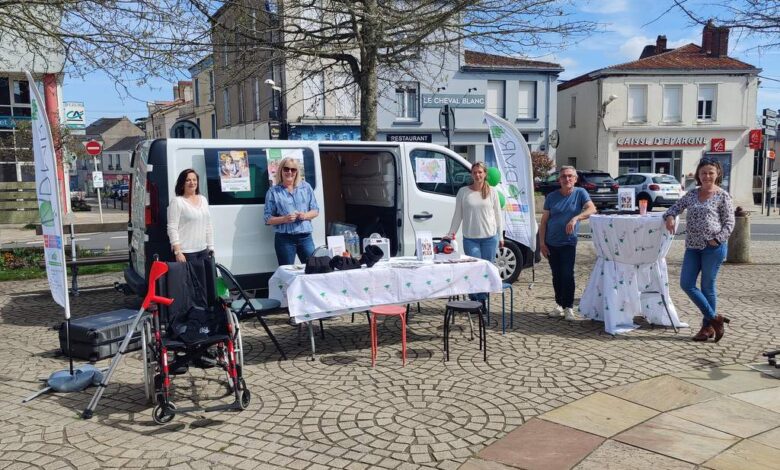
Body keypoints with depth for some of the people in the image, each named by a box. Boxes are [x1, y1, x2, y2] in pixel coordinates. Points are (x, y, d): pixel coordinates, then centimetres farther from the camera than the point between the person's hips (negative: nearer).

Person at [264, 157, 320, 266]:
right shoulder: (273, 191, 1)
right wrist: (284, 219, -17)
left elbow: (316, 210, 11)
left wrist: (305, 215, -9)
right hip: (284, 239, -2)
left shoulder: (306, 187, 9)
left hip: (305, 237, 3)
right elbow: (268, 218, -1)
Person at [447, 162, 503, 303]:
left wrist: (501, 237, 9)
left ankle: (482, 301, 15)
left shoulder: (492, 192, 5)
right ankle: (473, 301, 9)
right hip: (470, 238, -1)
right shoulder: (463, 192, 2)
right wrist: (451, 234, 3)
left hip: (490, 238, 1)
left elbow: (498, 215, 9)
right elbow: (458, 215, 6)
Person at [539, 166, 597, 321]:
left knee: (567, 275, -8)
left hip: (568, 243, -3)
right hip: (551, 243, 3)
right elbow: (543, 221, 5)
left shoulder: (580, 193, -2)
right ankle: (559, 305, 23)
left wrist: (575, 218, -33)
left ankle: (569, 308, 1)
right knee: (556, 275, 11)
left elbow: (592, 209, -18)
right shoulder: (552, 197, 4)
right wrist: (542, 242, -2)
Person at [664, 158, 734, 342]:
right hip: (692, 246, 5)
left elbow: (729, 223, -3)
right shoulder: (692, 193, 12)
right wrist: (670, 216, -4)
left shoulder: (722, 196, -2)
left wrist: (717, 239, -16)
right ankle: (714, 318, 12)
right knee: (686, 284, 0)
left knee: (707, 286, 2)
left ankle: (708, 327, 17)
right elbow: (676, 207, 19)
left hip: (713, 247, -5)